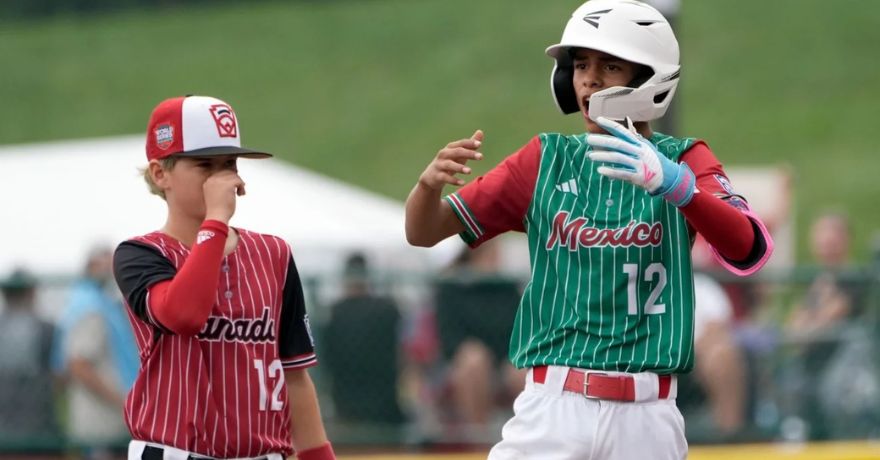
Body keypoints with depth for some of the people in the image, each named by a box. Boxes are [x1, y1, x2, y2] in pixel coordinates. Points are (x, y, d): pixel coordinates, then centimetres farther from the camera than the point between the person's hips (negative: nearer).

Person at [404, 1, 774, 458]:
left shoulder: (684, 161, 2)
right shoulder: (546, 160, 8)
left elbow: (749, 251, -17)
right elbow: (423, 231, 6)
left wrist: (674, 184, -36)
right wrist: (430, 182, -18)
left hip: (646, 419, -1)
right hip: (552, 406, 1)